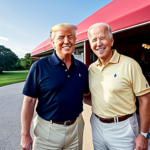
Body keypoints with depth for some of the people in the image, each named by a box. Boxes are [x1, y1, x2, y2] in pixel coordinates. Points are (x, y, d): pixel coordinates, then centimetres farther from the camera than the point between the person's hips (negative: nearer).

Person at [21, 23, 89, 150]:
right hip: (47, 130, -3)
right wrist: (25, 134, -6)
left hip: (76, 127, 4)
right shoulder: (39, 66, -12)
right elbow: (30, 101, -10)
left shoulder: (82, 68, -1)